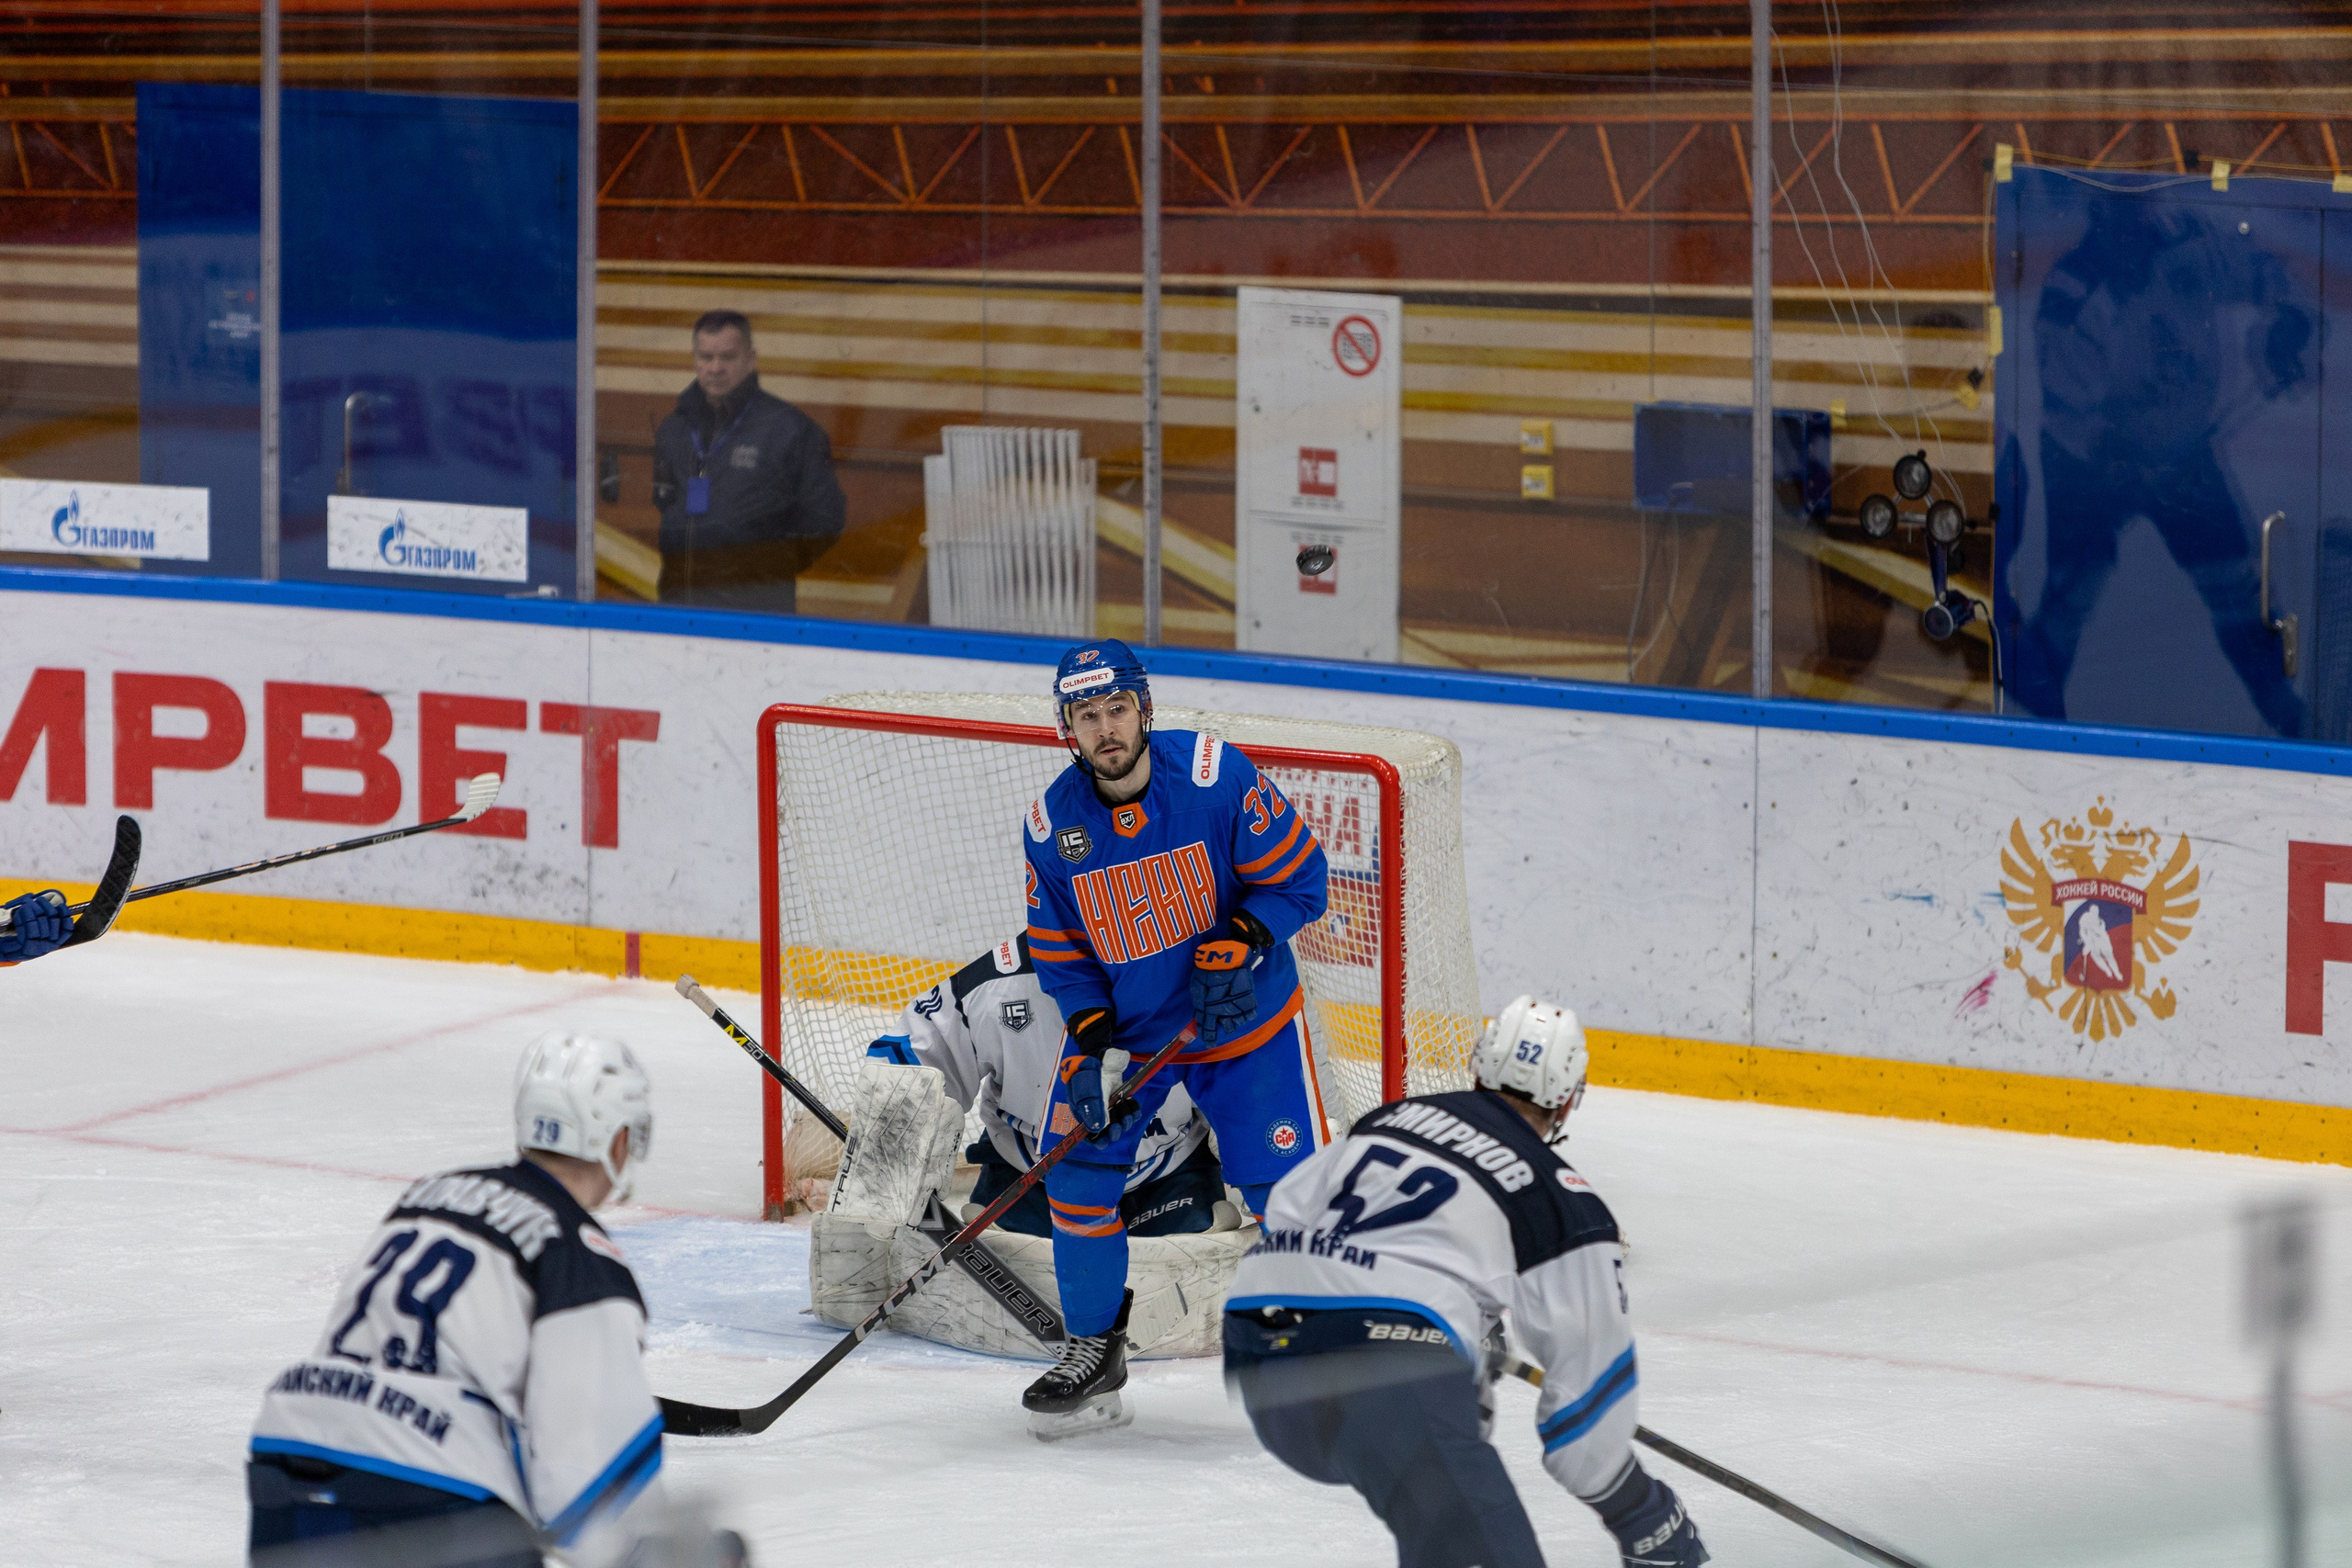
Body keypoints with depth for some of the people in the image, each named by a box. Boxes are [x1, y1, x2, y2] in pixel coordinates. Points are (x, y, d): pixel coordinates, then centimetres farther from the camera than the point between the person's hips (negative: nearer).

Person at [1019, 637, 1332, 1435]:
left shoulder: (1216, 776, -22)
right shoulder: (1053, 823, -12)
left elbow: (1297, 877, -13)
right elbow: (1061, 951, -3)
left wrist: (1241, 945, -28)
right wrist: (1088, 1047, -15)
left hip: (1244, 1013, -3)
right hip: (1120, 1018, 3)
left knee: (1291, 1183, -8)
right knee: (1078, 1168, -7)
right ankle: (1094, 1350, 11)